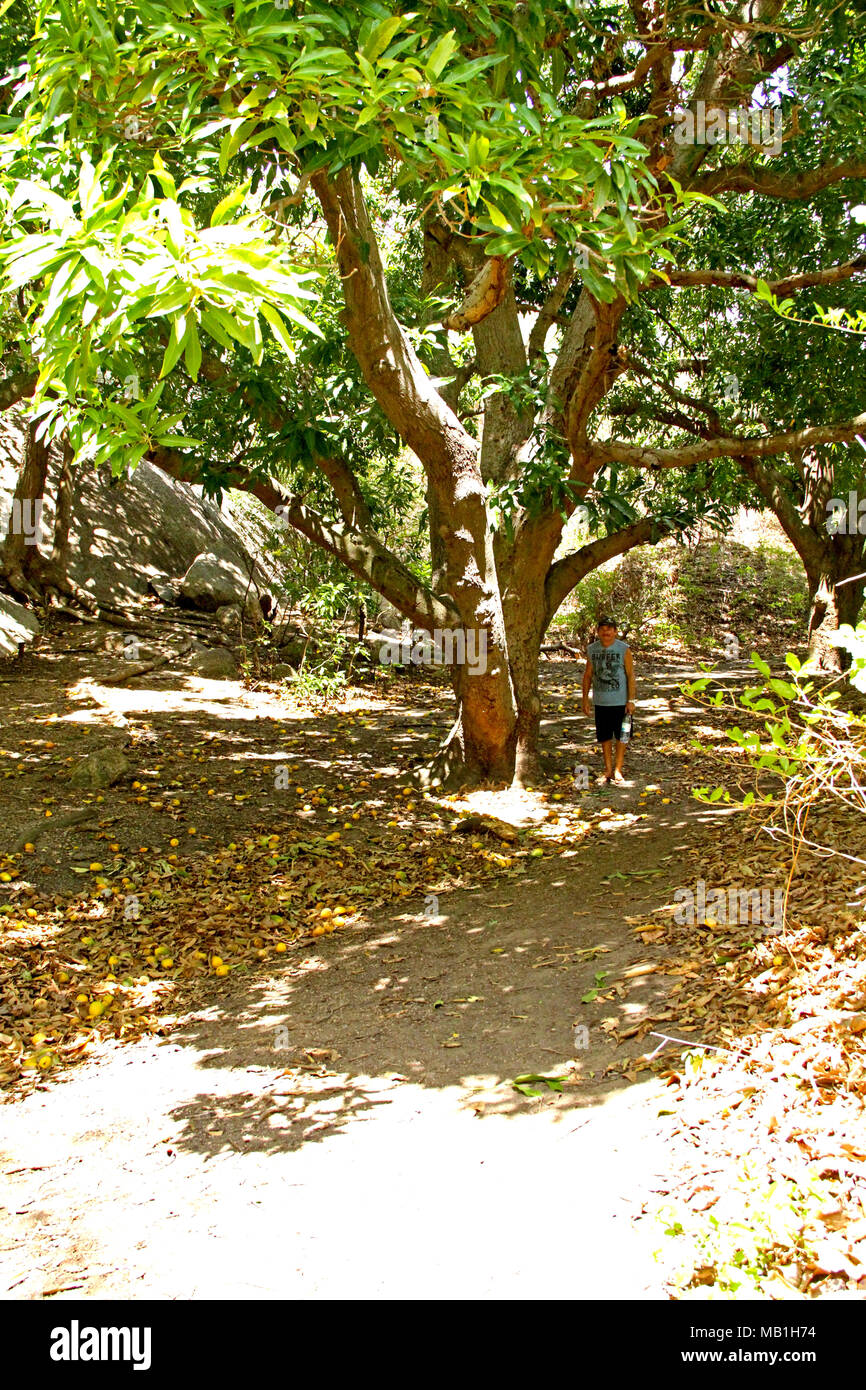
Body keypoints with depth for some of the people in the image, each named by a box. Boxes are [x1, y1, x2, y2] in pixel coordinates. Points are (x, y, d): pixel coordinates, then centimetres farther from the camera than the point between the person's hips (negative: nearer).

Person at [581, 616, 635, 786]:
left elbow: (630, 675, -4)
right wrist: (585, 699, 8)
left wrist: (631, 700, -8)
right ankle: (608, 770, 21)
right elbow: (588, 675, 11)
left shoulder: (623, 649, -6)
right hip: (600, 701, 3)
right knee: (605, 737, 9)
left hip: (620, 702, -3)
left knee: (621, 737, 5)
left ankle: (618, 771, 16)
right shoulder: (592, 650, 3)